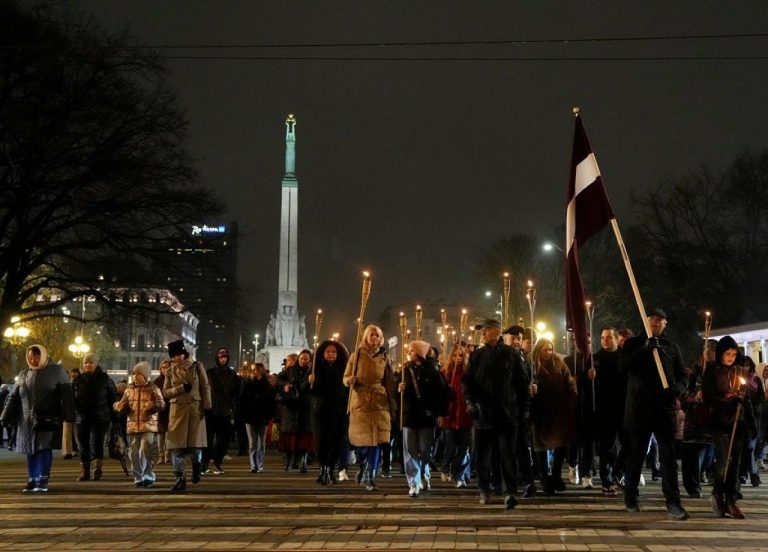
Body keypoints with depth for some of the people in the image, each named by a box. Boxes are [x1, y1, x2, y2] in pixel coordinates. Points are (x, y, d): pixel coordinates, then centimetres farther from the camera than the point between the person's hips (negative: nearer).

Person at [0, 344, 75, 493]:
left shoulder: (56, 371, 0)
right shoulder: (24, 374, 12)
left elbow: (66, 394, -5)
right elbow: (14, 397, 13)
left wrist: (69, 416, -13)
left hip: (48, 419, -4)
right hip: (28, 420, 4)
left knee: (45, 448, -10)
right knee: (31, 450, 6)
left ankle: (43, 481, -7)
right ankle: (32, 481, 13)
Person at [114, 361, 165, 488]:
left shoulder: (153, 389, 0)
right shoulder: (129, 390, 12)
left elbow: (161, 404, -8)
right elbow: (123, 407, 16)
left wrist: (153, 405, -29)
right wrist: (119, 406, -7)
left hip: (148, 424, -4)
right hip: (133, 424, 4)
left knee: (145, 450, -15)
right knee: (133, 452, 5)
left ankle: (148, 477, -4)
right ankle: (138, 478, 18)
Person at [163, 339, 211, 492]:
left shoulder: (197, 367, 4)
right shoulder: (171, 371, 10)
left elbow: (205, 388, 2)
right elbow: (165, 393, 5)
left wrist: (206, 407, -6)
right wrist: (182, 388, -11)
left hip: (195, 409, -2)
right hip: (177, 411, 2)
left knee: (195, 444, -5)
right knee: (176, 446, -4)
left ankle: (196, 465, 27)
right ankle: (180, 479, 1)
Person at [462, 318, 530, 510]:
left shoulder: (511, 355, 3)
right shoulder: (477, 356, 9)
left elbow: (523, 382, 5)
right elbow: (467, 380, 7)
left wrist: (524, 408, 2)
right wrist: (470, 400, -9)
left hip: (507, 413, -3)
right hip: (483, 413, 3)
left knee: (508, 454, -7)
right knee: (481, 455, 9)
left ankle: (509, 493, -9)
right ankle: (484, 490, 23)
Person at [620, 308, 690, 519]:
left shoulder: (671, 347, 14)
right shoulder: (633, 344, 8)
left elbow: (682, 375, 13)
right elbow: (622, 365, -8)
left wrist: (677, 388, -10)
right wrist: (645, 348, -19)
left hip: (665, 408, 1)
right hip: (639, 408, -1)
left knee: (668, 455, -3)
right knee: (636, 454, 7)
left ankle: (673, 501, -3)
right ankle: (630, 496, 20)